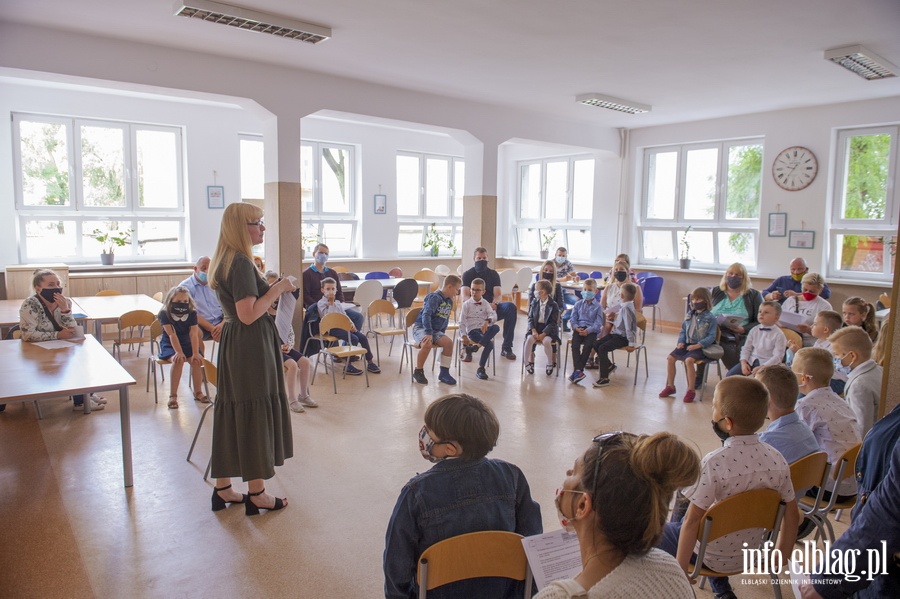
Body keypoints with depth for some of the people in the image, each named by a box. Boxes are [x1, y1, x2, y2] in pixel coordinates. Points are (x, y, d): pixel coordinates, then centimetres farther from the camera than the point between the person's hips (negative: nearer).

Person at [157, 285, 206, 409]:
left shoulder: (192, 313, -8)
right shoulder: (165, 314, -14)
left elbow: (194, 334, -16)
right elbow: (172, 335, -23)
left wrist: (196, 353, -26)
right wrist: (178, 352, -33)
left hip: (187, 344, 3)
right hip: (169, 345, -3)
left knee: (196, 360, -25)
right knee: (178, 360, -33)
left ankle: (198, 392, -5)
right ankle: (173, 395, -22)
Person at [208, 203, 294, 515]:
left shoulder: (226, 260, 13)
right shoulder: (241, 262, -18)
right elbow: (249, 314, -23)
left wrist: (272, 288, 15)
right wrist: (278, 289, -16)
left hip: (233, 342, 10)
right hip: (251, 345, -10)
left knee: (231, 412, 14)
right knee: (256, 413, 0)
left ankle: (223, 488, 26)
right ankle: (257, 493, 12)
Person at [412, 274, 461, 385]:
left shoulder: (449, 301, 10)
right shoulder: (434, 297, -16)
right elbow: (426, 315, -25)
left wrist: (441, 335, 10)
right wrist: (428, 333, -33)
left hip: (436, 330, 7)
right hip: (421, 327, -7)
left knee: (449, 342, -19)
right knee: (427, 344, -35)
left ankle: (444, 373, -7)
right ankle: (418, 372, -13)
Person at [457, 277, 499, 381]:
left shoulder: (485, 304, 13)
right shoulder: (466, 304, 5)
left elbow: (493, 315, -4)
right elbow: (462, 322, 1)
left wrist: (488, 321, -28)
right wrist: (464, 336, -12)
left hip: (485, 329, 4)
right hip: (472, 330, -4)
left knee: (496, 327, -33)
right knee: (490, 344, -31)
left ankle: (474, 347, -28)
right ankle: (481, 369, -16)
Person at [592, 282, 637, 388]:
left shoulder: (626, 308, -21)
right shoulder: (622, 306, 8)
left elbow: (628, 326, -23)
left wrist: (631, 343, -23)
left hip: (623, 337, -10)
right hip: (616, 333, 10)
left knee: (602, 348, -23)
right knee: (596, 344, 4)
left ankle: (604, 378, -17)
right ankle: (608, 365, 23)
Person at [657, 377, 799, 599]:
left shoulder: (714, 463, -29)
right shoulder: (777, 459, -13)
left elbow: (693, 521, -25)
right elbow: (792, 515, -3)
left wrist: (680, 571, -15)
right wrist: (781, 557, 12)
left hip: (710, 557, -5)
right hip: (750, 554, 5)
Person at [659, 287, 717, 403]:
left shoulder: (710, 318, -7)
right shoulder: (690, 316, 12)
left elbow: (711, 337, -12)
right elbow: (683, 330, 17)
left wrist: (697, 345, -22)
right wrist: (681, 342, -2)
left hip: (700, 346, -6)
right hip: (687, 344, 6)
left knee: (688, 360, -31)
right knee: (670, 358, -10)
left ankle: (691, 390, -17)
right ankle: (670, 386, 5)